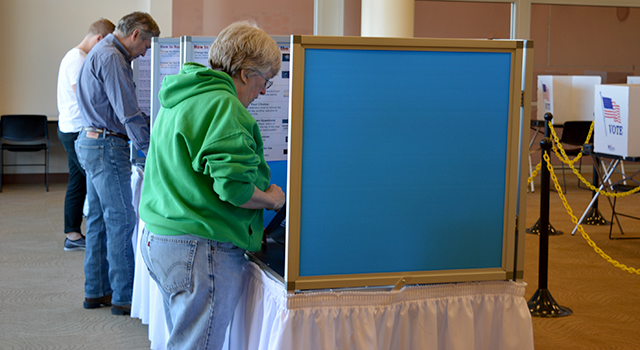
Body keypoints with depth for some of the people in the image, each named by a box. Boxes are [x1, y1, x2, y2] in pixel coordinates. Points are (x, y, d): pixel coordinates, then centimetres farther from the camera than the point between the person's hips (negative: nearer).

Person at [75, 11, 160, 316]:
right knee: (121, 220, -5)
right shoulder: (112, 58, -16)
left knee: (99, 220, 14)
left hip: (91, 143, 11)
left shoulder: (103, 53, 18)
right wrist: (152, 150, -15)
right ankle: (124, 297, 0)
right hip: (106, 146, -11)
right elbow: (128, 113, -20)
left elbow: (121, 109, 23)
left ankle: (95, 291, 21)